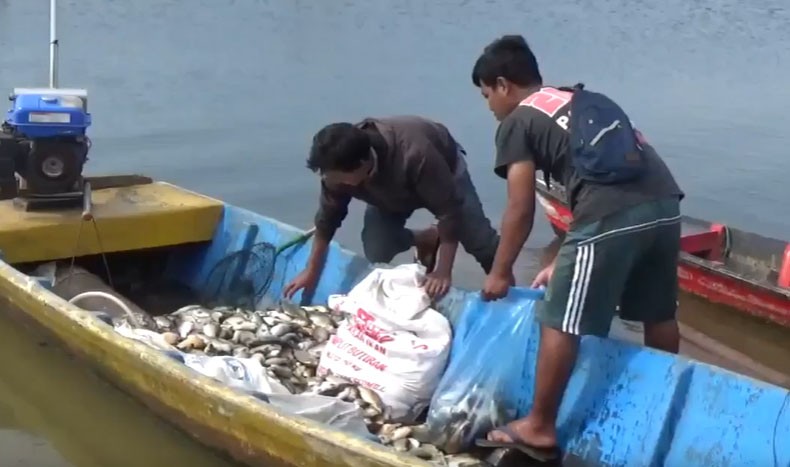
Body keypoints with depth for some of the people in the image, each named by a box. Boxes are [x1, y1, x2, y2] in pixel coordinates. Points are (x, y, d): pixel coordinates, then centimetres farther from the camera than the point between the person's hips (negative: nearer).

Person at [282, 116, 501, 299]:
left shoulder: (414, 155, -48)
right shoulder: (339, 164, -31)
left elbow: (449, 210, -40)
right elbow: (328, 216, -14)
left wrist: (443, 272, -38)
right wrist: (312, 271, -7)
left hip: (444, 172, -4)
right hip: (391, 193, 4)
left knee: (480, 242, -6)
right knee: (376, 254, -10)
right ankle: (428, 241, 16)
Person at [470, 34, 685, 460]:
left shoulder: (516, 122, 10)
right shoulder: (582, 101, 32)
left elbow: (521, 211, 6)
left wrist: (500, 273, 21)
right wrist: (563, 262, 33)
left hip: (614, 216, -8)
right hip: (664, 204, 8)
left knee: (561, 321, 4)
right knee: (659, 314, 24)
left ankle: (539, 429, 15)